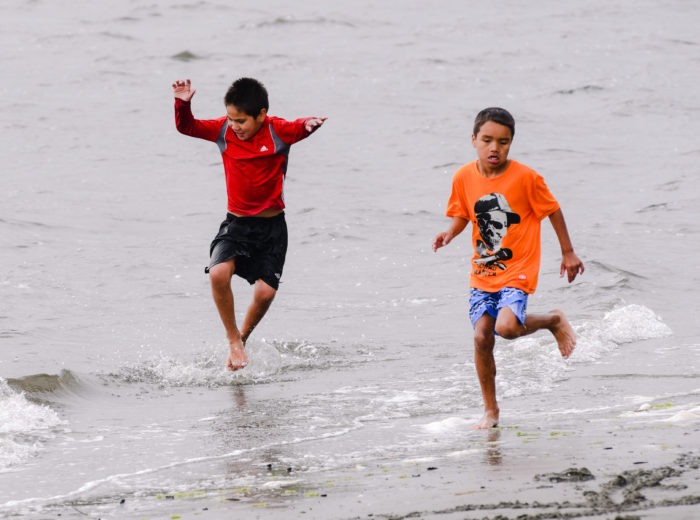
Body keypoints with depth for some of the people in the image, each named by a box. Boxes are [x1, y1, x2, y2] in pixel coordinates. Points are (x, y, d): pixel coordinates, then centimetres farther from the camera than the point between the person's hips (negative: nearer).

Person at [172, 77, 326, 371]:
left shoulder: (277, 132, -11)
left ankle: (243, 337, 18)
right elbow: (187, 127, 0)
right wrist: (182, 104, -19)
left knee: (266, 291, -13)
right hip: (236, 223, 2)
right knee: (218, 273, -25)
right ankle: (233, 340, -5)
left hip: (271, 228, -2)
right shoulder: (223, 131, -2)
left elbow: (300, 128, -29)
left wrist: (310, 124, -53)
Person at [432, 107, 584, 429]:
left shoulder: (525, 178, -14)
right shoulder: (464, 178, -3)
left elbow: (552, 211, -2)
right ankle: (490, 410, 14)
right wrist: (450, 233, -11)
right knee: (482, 336, -3)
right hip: (482, 272, 4)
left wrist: (568, 253, 4)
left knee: (506, 326, -25)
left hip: (518, 270, -4)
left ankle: (553, 321, 7)